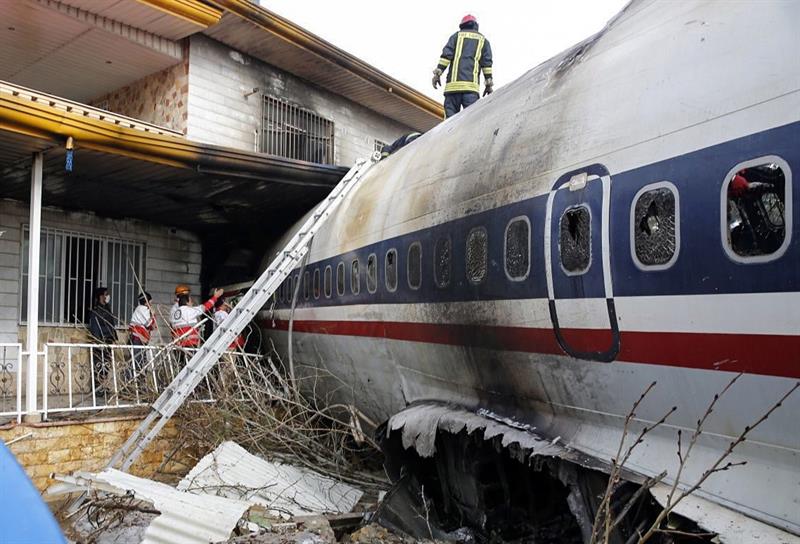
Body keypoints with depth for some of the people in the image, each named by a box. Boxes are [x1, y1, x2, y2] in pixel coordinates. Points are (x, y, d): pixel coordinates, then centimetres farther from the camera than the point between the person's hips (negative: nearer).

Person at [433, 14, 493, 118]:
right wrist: (489, 83, 6)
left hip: (453, 82, 0)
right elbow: (487, 62, 9)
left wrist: (438, 72, 1)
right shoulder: (482, 39, 22)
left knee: (450, 116, -2)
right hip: (471, 84, 0)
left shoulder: (457, 35, 21)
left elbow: (447, 54, 5)